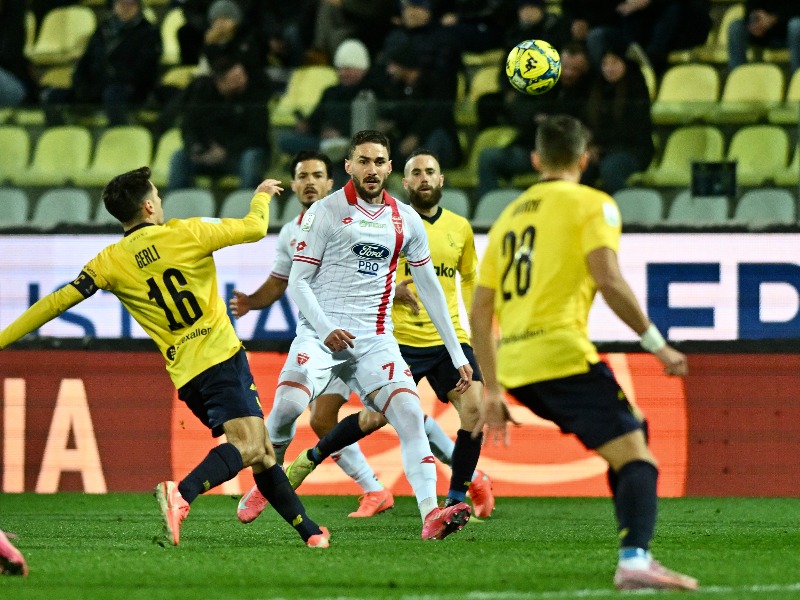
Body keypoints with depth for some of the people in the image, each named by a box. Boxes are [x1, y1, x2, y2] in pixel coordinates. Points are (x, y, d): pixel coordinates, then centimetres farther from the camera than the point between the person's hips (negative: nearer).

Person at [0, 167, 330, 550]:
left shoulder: (110, 262, 6)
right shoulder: (184, 234, -2)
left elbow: (57, 302, 3)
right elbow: (253, 229, 5)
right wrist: (261, 196, 27)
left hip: (185, 376, 6)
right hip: (220, 357, -5)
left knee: (261, 453, 13)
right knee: (247, 443, -20)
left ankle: (309, 531, 13)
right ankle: (182, 494, -43)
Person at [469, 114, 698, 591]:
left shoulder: (510, 217, 23)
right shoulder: (592, 205, 2)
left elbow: (480, 310, 21)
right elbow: (609, 280, -13)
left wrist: (493, 390, 23)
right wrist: (657, 344, -6)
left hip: (515, 369, 7)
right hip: (562, 356, -7)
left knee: (632, 428, 23)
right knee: (636, 459, -10)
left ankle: (636, 550, 15)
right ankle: (635, 560, -31)